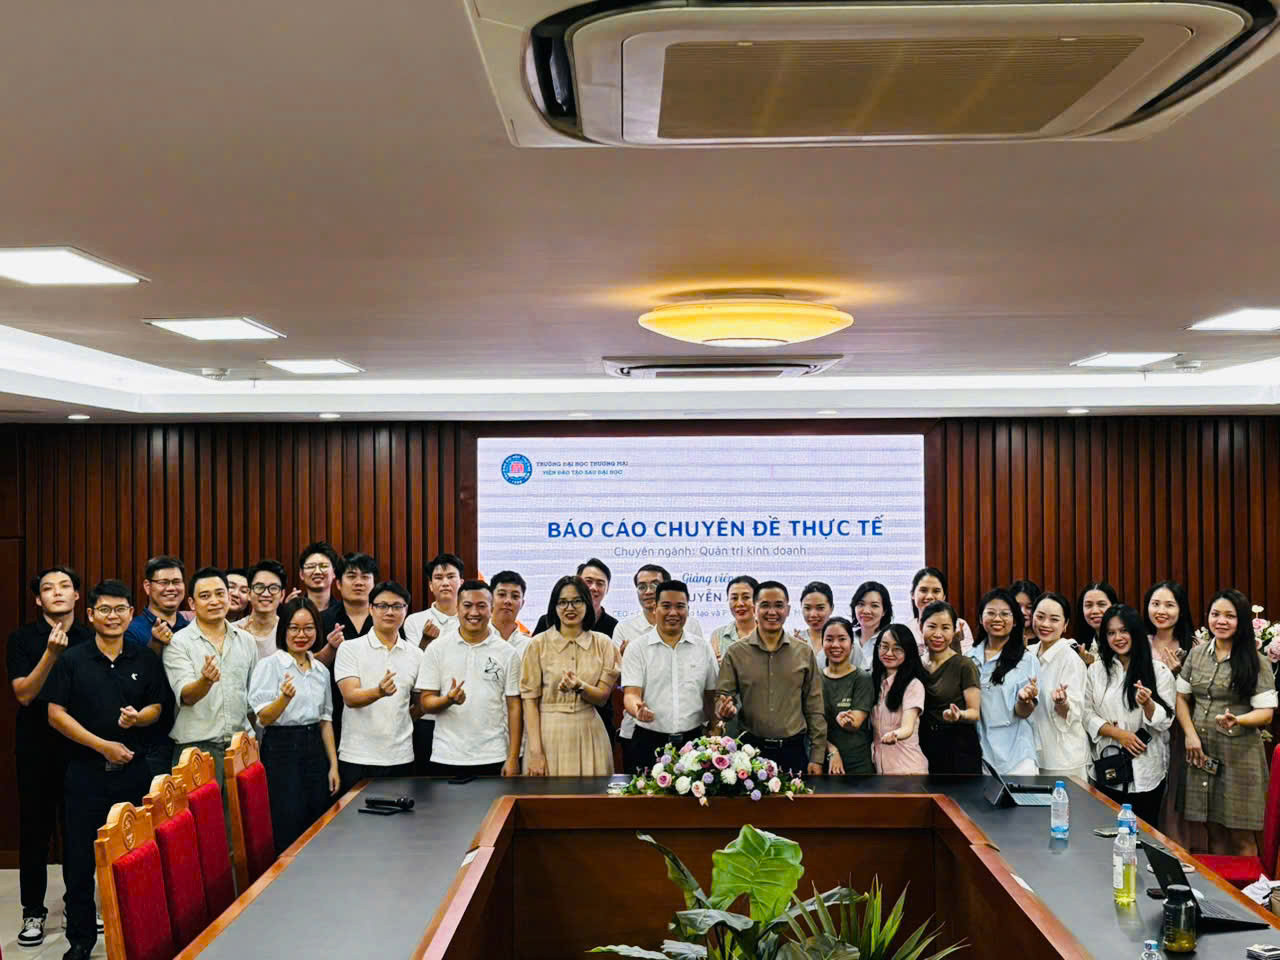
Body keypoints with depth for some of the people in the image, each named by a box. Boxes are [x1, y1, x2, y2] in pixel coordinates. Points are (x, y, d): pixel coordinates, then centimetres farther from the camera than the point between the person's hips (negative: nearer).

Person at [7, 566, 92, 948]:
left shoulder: (92, 638, 5)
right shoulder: (23, 638, -2)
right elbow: (24, 693, -12)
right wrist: (52, 653, -23)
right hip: (37, 748, -2)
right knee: (35, 829, 3)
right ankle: (33, 911, 14)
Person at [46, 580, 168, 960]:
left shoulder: (146, 659, 5)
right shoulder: (72, 660, -1)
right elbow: (56, 714, -4)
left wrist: (138, 717, -13)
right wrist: (102, 745, -10)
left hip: (134, 769, 1)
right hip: (85, 770, -1)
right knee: (80, 858, 3)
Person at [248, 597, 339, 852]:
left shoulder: (321, 670, 11)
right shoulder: (269, 665, -6)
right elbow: (264, 718, -13)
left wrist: (333, 764, 10)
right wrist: (285, 697, -32)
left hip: (314, 749, 6)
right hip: (281, 749, -6)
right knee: (289, 834, -7)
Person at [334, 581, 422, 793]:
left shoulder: (415, 654, 9)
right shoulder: (349, 648, -1)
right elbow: (350, 697, -14)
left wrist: (401, 722, 3)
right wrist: (379, 692, -31)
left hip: (401, 758, 3)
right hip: (357, 758, -3)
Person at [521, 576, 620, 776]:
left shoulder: (603, 644, 5)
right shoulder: (539, 644, -1)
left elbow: (603, 697, 2)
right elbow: (530, 699, -3)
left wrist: (580, 686, -20)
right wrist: (535, 751, -10)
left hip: (589, 734, 2)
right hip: (549, 733, -2)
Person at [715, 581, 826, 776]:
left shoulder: (805, 653, 6)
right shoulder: (735, 652, 3)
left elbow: (814, 708, 6)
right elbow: (722, 696, 5)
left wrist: (817, 757, 2)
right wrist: (724, 709, -20)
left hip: (793, 751, 1)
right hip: (751, 749, -1)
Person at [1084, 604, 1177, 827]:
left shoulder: (1159, 671, -1)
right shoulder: (1096, 670, 6)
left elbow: (1165, 721, -5)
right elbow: (1088, 714, 2)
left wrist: (1147, 703, -25)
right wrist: (1119, 733, -13)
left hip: (1146, 769, -2)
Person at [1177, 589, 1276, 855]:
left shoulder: (1256, 662, -5)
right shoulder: (1197, 653, 7)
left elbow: (1266, 712, -7)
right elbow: (1181, 696, 12)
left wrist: (1237, 720, -27)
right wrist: (1190, 734, -2)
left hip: (1239, 756, -4)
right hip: (1201, 753, 4)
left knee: (1241, 837, 1)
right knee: (1214, 832, 13)